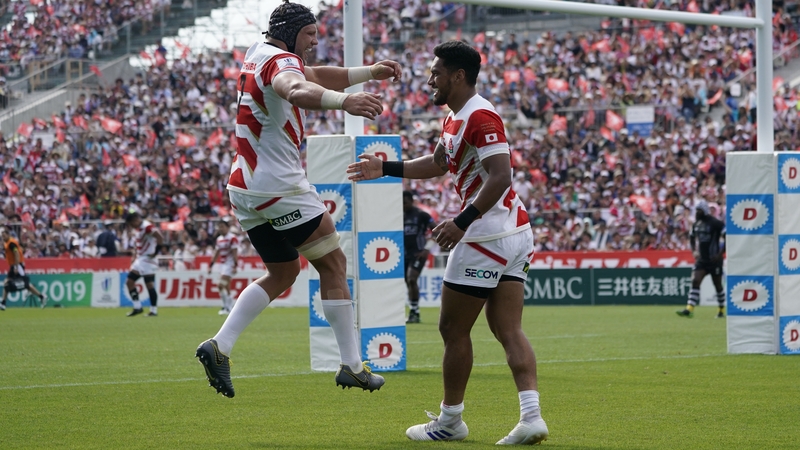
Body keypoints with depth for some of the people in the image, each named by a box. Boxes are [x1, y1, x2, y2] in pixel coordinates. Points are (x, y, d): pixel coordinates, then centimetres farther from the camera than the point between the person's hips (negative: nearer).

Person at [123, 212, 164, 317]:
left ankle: (154, 310, -2)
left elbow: (160, 238, -25)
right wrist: (134, 256, 16)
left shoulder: (147, 227, -18)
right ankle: (137, 307, 11)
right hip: (140, 259, 10)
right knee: (129, 281, 7)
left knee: (150, 284, -8)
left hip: (148, 259, -10)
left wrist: (155, 252, -19)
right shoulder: (136, 228, 12)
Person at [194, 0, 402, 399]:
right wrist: (344, 101, -57)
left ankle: (220, 346, 5)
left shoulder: (258, 53, 15)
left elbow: (315, 77, 27)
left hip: (245, 189, 10)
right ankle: (351, 366, 1)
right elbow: (296, 90, -40)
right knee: (333, 264, 1)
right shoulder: (281, 61, -14)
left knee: (282, 274, 19)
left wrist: (369, 73, 20)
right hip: (280, 187, -9)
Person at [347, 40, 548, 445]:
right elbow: (438, 164, 32)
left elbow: (500, 175, -26)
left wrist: (462, 222, -31)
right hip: (515, 233, 10)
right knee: (508, 331, 4)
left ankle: (450, 420, 12)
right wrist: (385, 168, 31)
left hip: (486, 236, -10)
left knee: (453, 329, 2)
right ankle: (531, 416, -6)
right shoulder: (454, 118, 16)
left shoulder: (479, 116, -16)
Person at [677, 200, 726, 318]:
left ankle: (721, 310, 24)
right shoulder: (696, 224, 8)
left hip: (714, 260, -6)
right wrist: (694, 251, 10)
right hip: (701, 259, 6)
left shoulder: (715, 223, -14)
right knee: (695, 282, -9)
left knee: (718, 285, 8)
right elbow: (692, 238, 25)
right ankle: (689, 310, -17)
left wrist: (720, 253, -19)